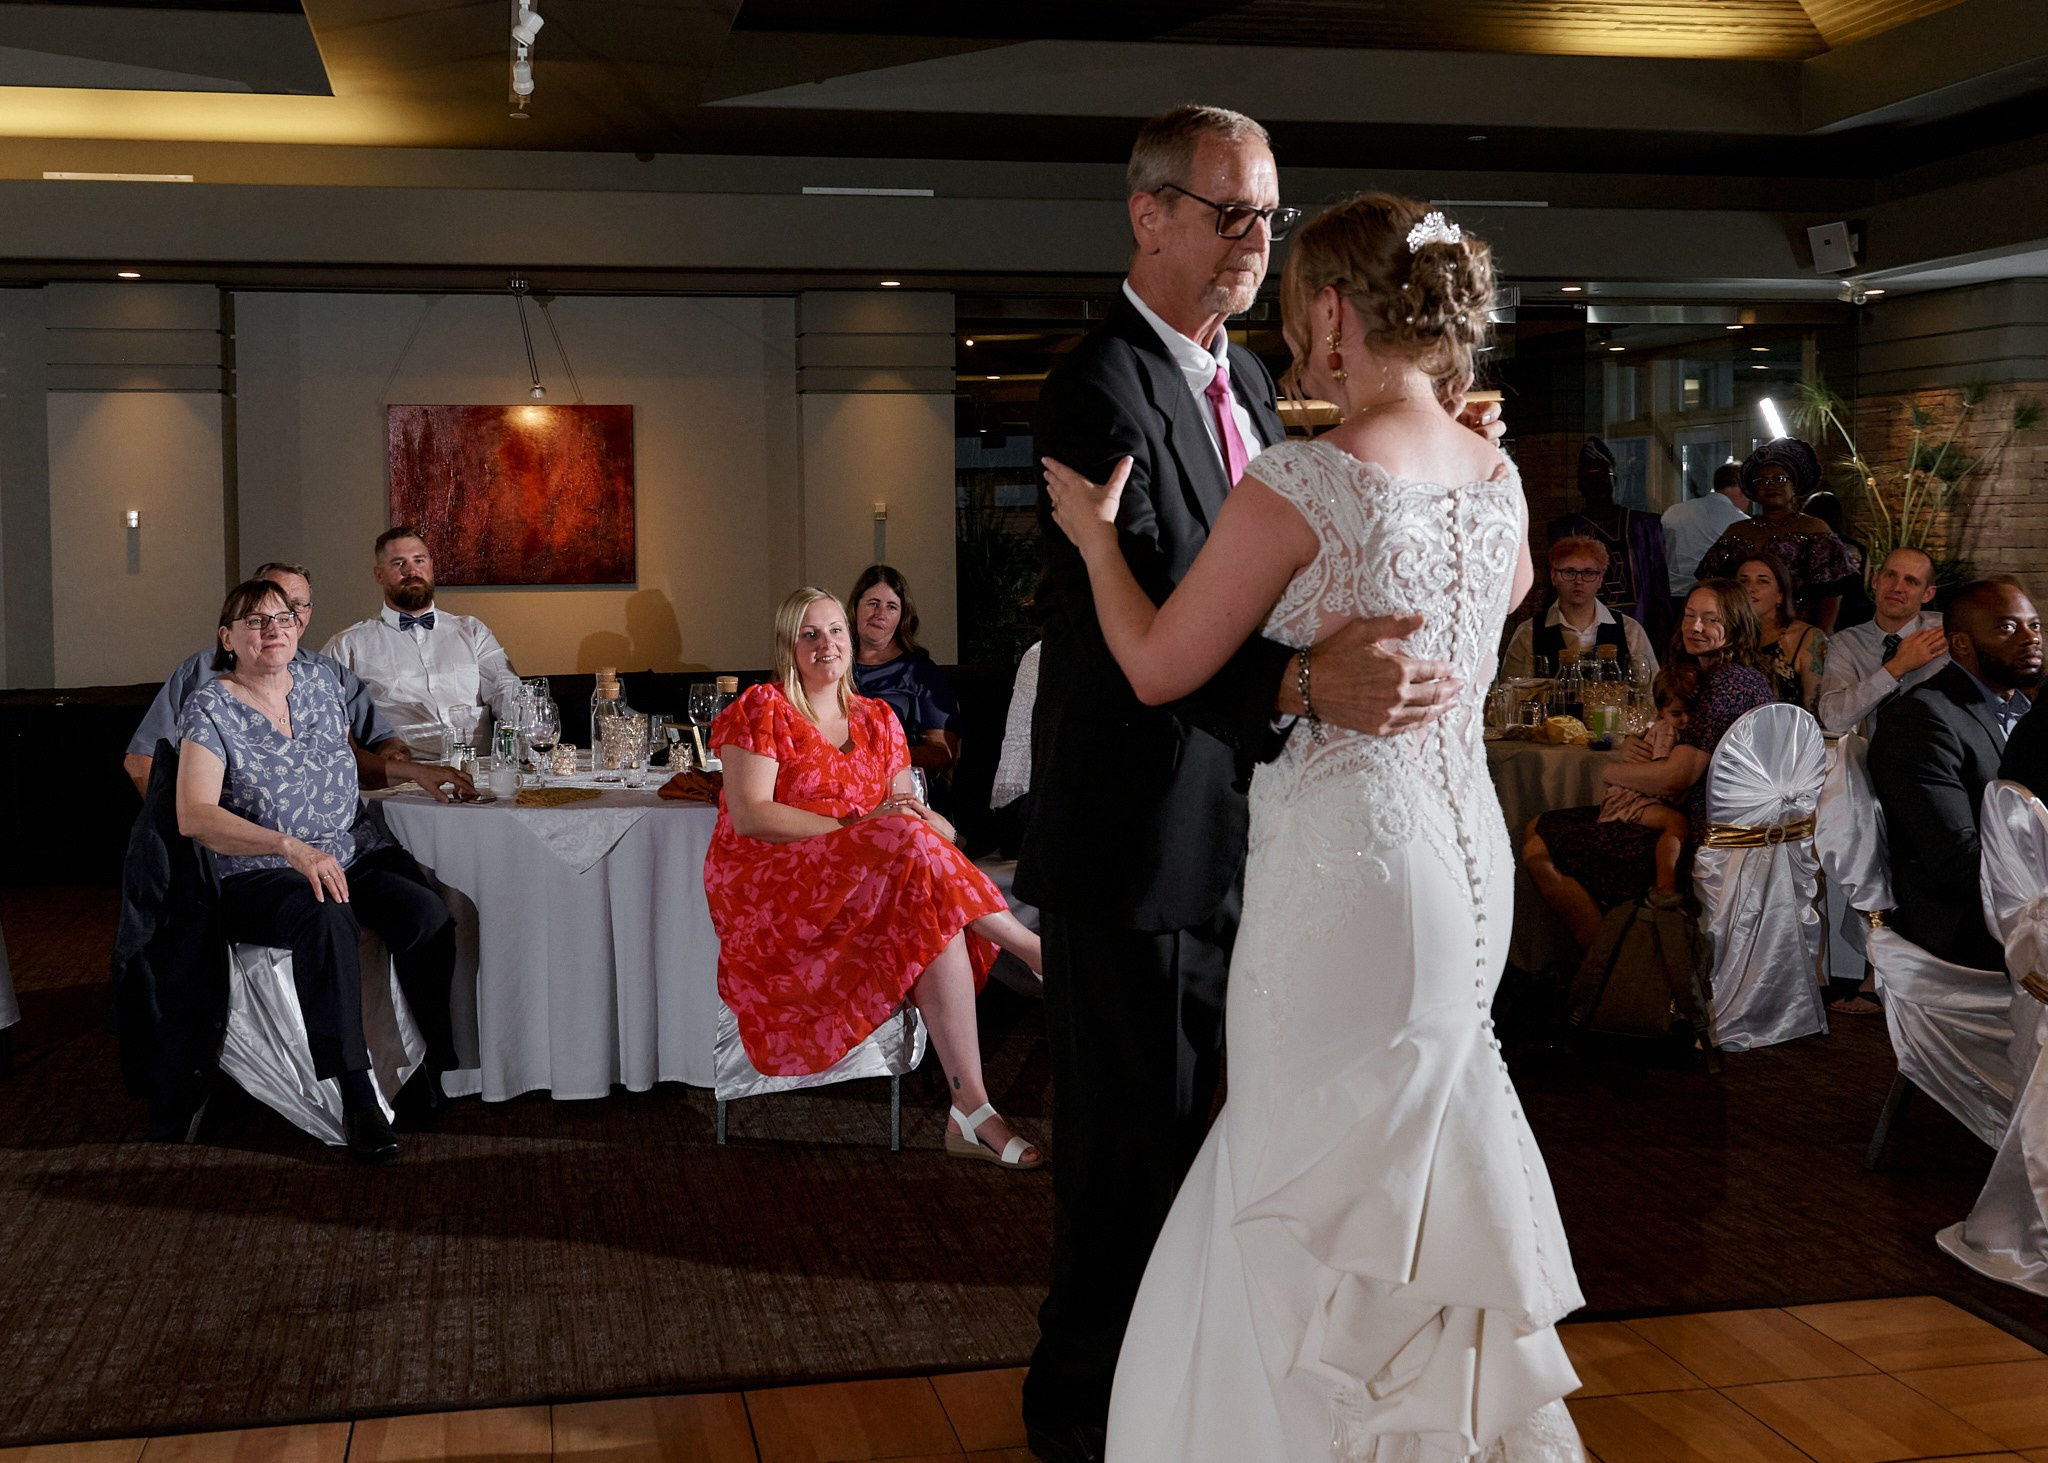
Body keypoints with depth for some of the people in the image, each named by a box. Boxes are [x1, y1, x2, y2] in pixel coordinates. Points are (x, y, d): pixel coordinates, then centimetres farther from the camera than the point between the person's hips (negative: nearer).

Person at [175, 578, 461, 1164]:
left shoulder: (321, 678, 11)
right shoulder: (210, 707, -5)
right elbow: (194, 816, -18)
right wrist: (290, 846, -28)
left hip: (356, 851, 5)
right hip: (259, 875, -4)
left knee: (428, 915, -27)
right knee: (327, 919, -38)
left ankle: (433, 1067, -12)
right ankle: (355, 1097, -36)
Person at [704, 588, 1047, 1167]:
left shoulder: (877, 720, 17)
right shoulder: (763, 708, 0)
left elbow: (905, 811, 12)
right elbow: (750, 817, -12)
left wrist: (926, 820, -14)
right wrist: (852, 829, -20)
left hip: (866, 890, 5)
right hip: (766, 890, -5)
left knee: (935, 913, -31)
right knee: (908, 844, -33)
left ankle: (970, 1111, -36)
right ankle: (1034, 949, -21)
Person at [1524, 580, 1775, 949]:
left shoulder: (1729, 681, -17)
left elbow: (1676, 776, -22)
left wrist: (1610, 771, -4)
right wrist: (1633, 746, 1)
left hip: (1703, 846, -11)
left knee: (1539, 850, -13)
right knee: (1542, 826, 14)